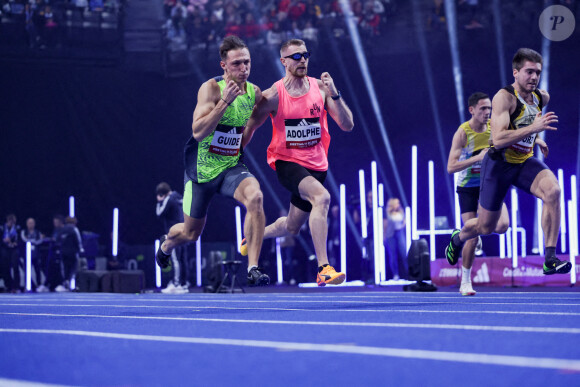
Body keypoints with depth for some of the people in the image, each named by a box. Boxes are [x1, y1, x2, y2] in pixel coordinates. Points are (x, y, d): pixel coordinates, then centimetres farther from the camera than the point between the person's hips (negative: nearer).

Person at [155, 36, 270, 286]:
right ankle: (165, 245, 50)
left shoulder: (254, 92, -2)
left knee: (255, 197, -30)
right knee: (191, 233, 11)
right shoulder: (211, 88, -18)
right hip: (202, 169, -3)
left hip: (232, 167, 3)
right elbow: (198, 132, -29)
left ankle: (253, 268, -27)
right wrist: (225, 100, -35)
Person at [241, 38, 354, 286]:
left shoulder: (320, 88, -3)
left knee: (291, 228, 18)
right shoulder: (274, 95, -8)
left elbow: (347, 126, -8)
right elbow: (250, 127, 3)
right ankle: (323, 268, -36)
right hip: (287, 162, -4)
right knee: (322, 197, -33)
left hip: (316, 165, 4)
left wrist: (334, 94, -21)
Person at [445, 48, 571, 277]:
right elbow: (499, 138, -33)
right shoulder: (504, 97, -21)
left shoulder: (542, 97, 2)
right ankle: (458, 238, 45)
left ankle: (550, 260, -26)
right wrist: (533, 128, -38)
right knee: (486, 227, 7)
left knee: (553, 191, -28)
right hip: (499, 163, -5)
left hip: (525, 162, 5)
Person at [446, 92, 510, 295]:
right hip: (467, 187, -3)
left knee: (502, 225, -19)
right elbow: (451, 167, -23)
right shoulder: (462, 132, -17)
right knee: (472, 239, -8)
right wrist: (478, 158, -30)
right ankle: (465, 282, 9)